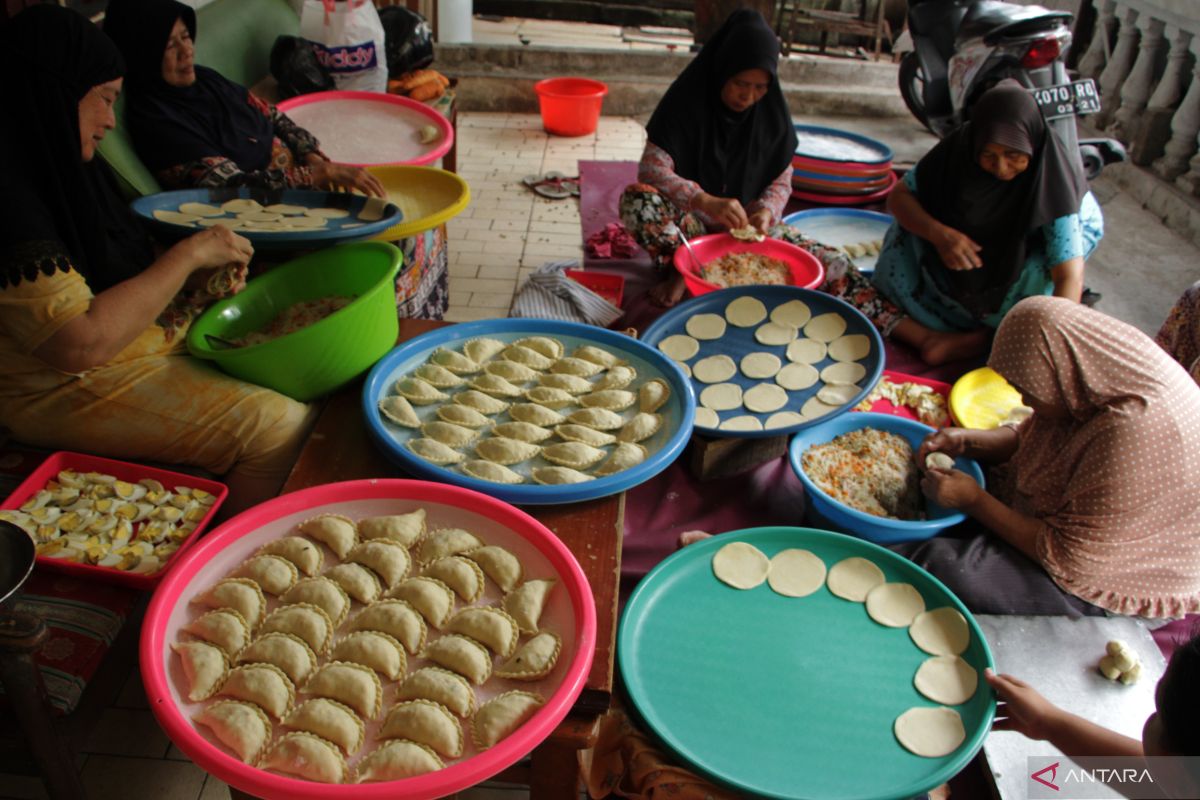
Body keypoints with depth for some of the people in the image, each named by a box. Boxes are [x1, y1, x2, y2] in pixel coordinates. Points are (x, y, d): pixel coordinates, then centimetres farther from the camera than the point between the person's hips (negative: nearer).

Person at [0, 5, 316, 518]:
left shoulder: (59, 165, 7)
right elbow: (82, 343, -30)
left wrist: (199, 278, -2)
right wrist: (188, 255, -21)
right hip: (68, 391, -10)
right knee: (280, 428, -21)